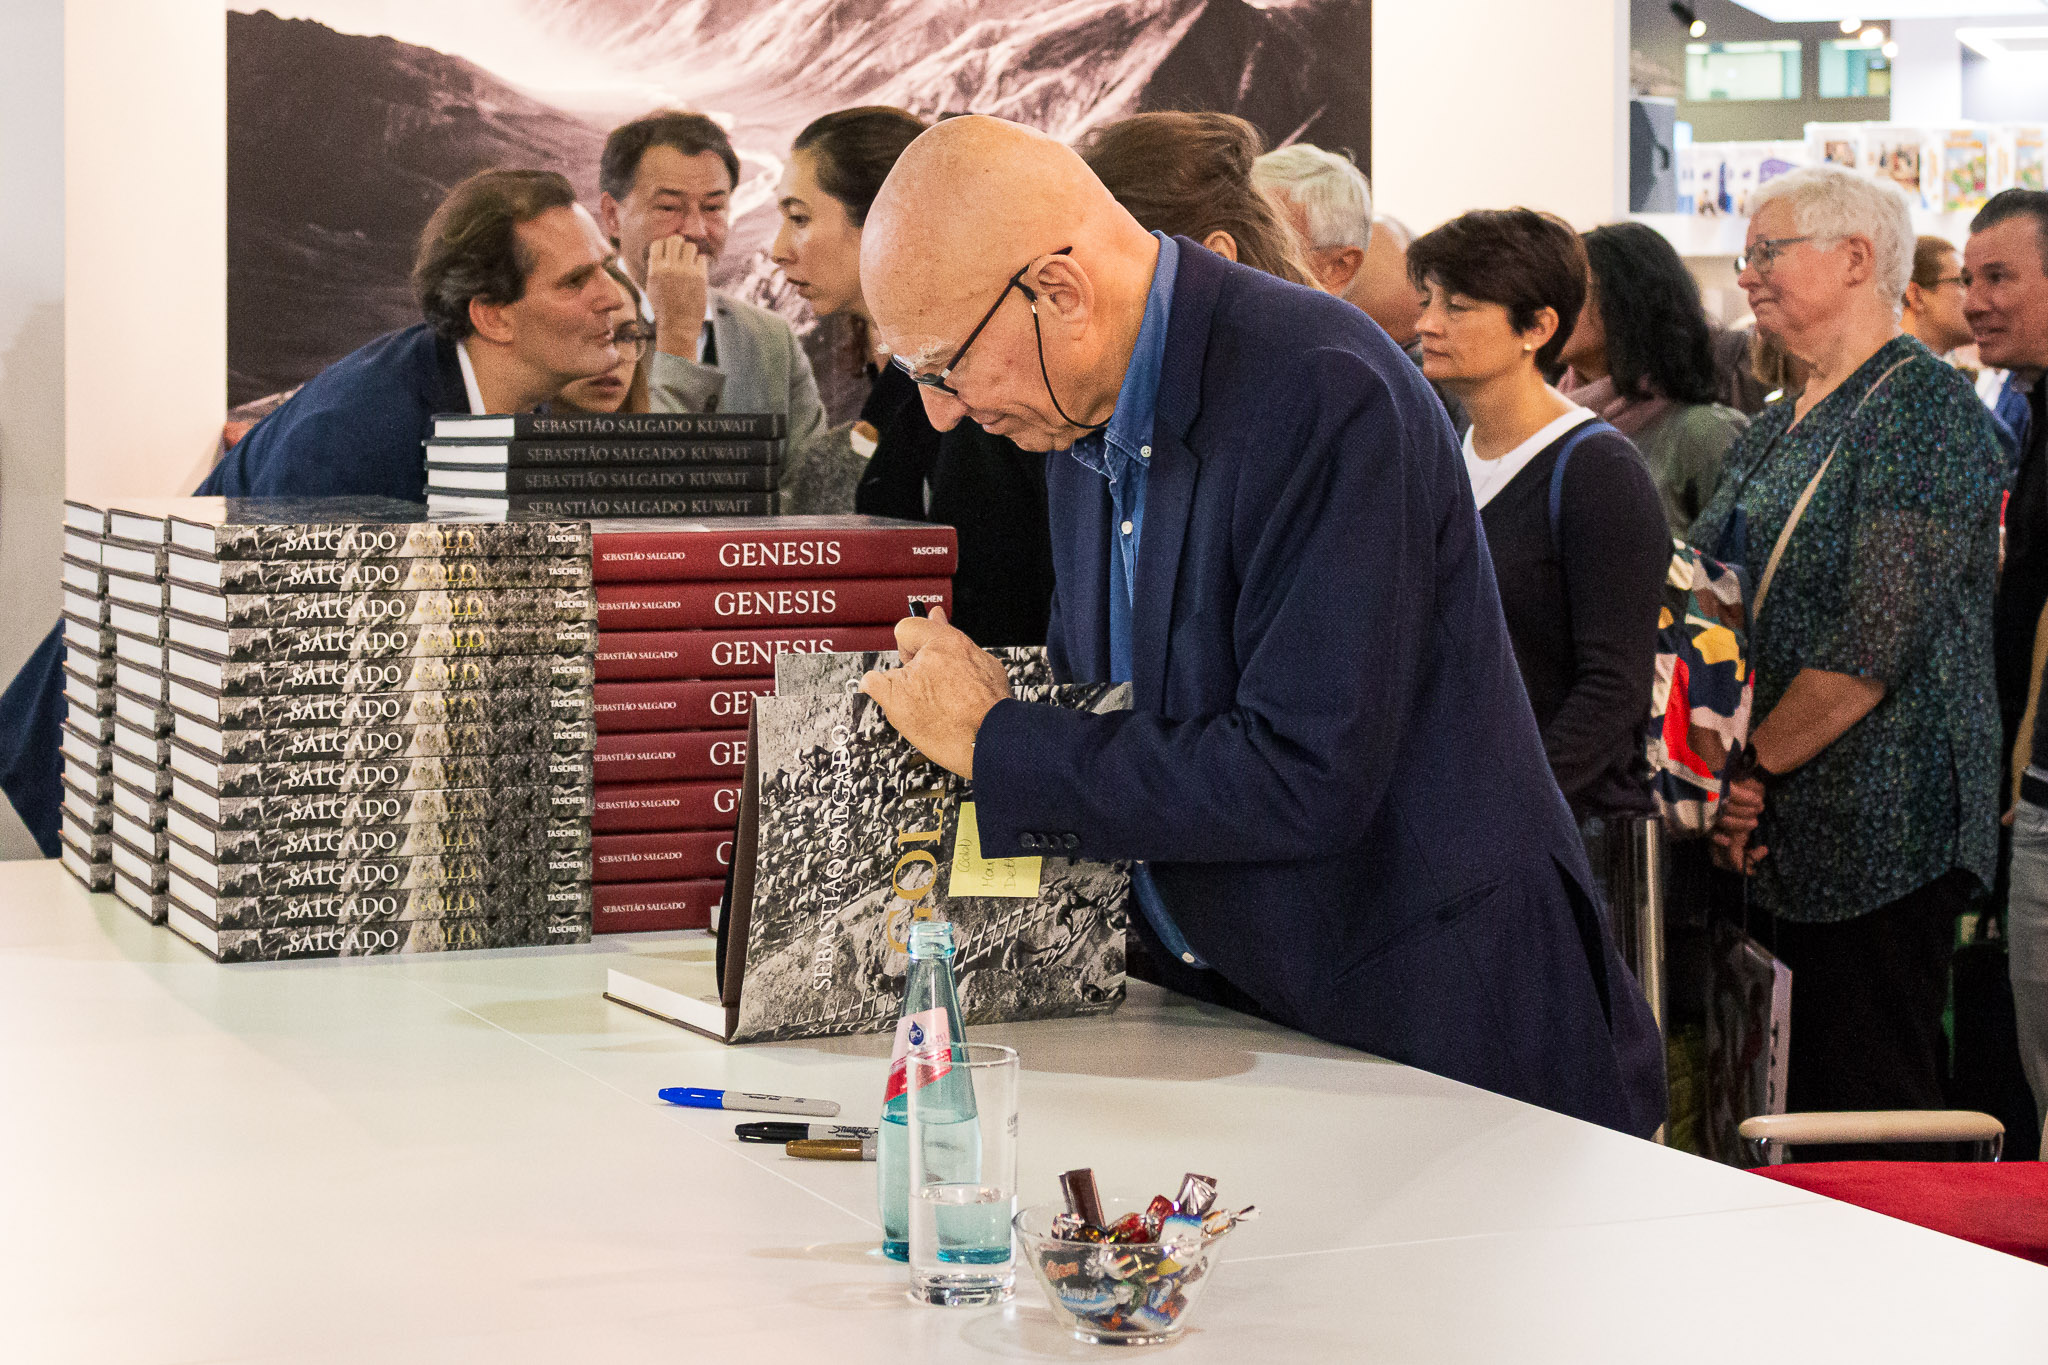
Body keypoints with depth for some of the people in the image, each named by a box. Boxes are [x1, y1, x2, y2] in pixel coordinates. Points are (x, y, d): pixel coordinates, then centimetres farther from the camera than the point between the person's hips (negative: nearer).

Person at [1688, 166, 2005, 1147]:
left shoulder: (1925, 407, -10)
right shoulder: (1776, 431, 17)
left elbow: (1877, 639, -18)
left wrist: (1751, 768, -12)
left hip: (1882, 834, -8)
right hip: (1784, 840, 8)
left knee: (1868, 1123, -5)